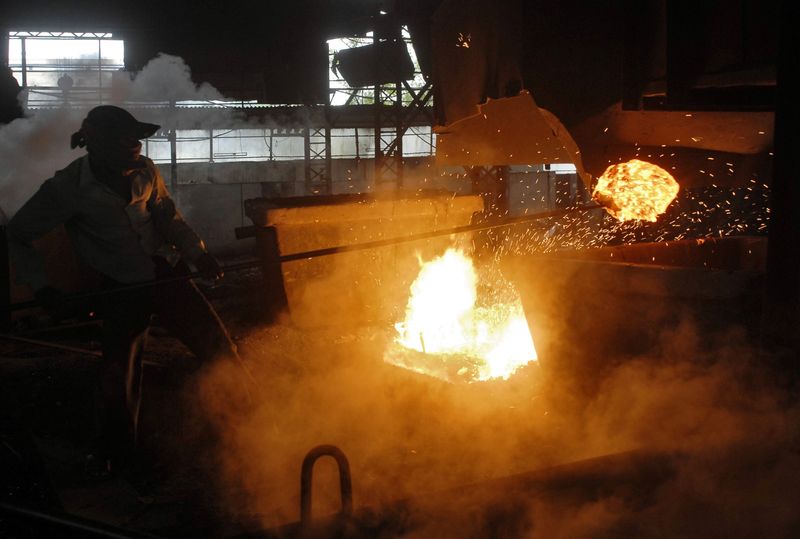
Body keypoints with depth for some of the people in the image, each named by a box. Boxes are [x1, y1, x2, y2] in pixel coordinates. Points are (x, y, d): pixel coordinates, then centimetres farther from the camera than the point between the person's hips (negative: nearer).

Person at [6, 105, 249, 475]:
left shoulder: (144, 172, -4)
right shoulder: (67, 188, -15)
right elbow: (18, 236, -4)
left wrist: (197, 253, -4)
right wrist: (40, 286, -12)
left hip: (166, 275, 3)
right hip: (121, 289, -3)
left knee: (218, 346, 1)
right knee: (118, 374, -2)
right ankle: (112, 451, 24)